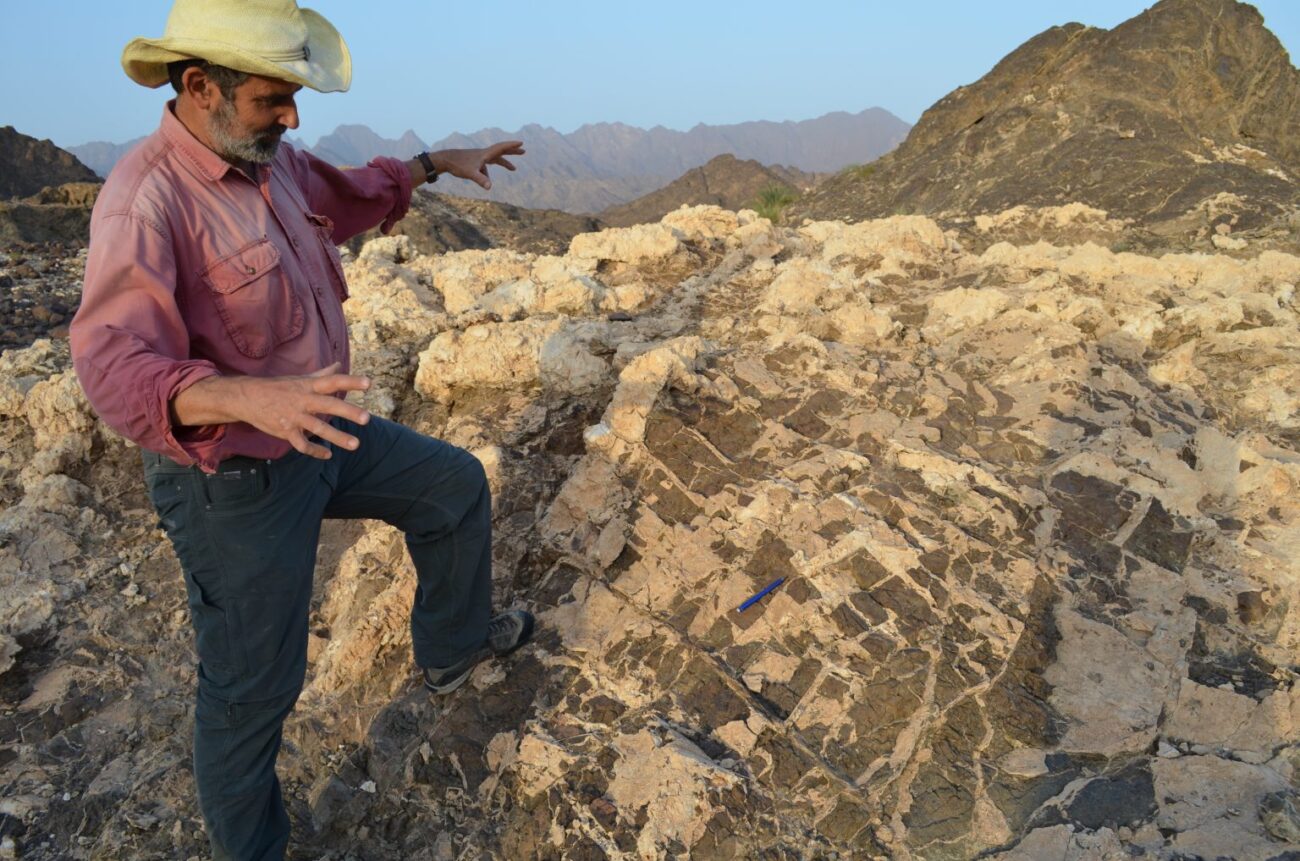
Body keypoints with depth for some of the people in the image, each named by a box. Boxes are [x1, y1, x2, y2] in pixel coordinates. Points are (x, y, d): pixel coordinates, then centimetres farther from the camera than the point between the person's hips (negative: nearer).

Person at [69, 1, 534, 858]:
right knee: (252, 688, 8)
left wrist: (433, 164, 18)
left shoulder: (271, 160, 1)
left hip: (319, 434, 9)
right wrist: (252, 396, -52)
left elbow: (344, 196, 23)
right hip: (236, 483, -8)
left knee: (456, 485, 20)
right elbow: (114, 362, -36)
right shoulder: (145, 199, -26)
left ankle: (455, 644, 42)